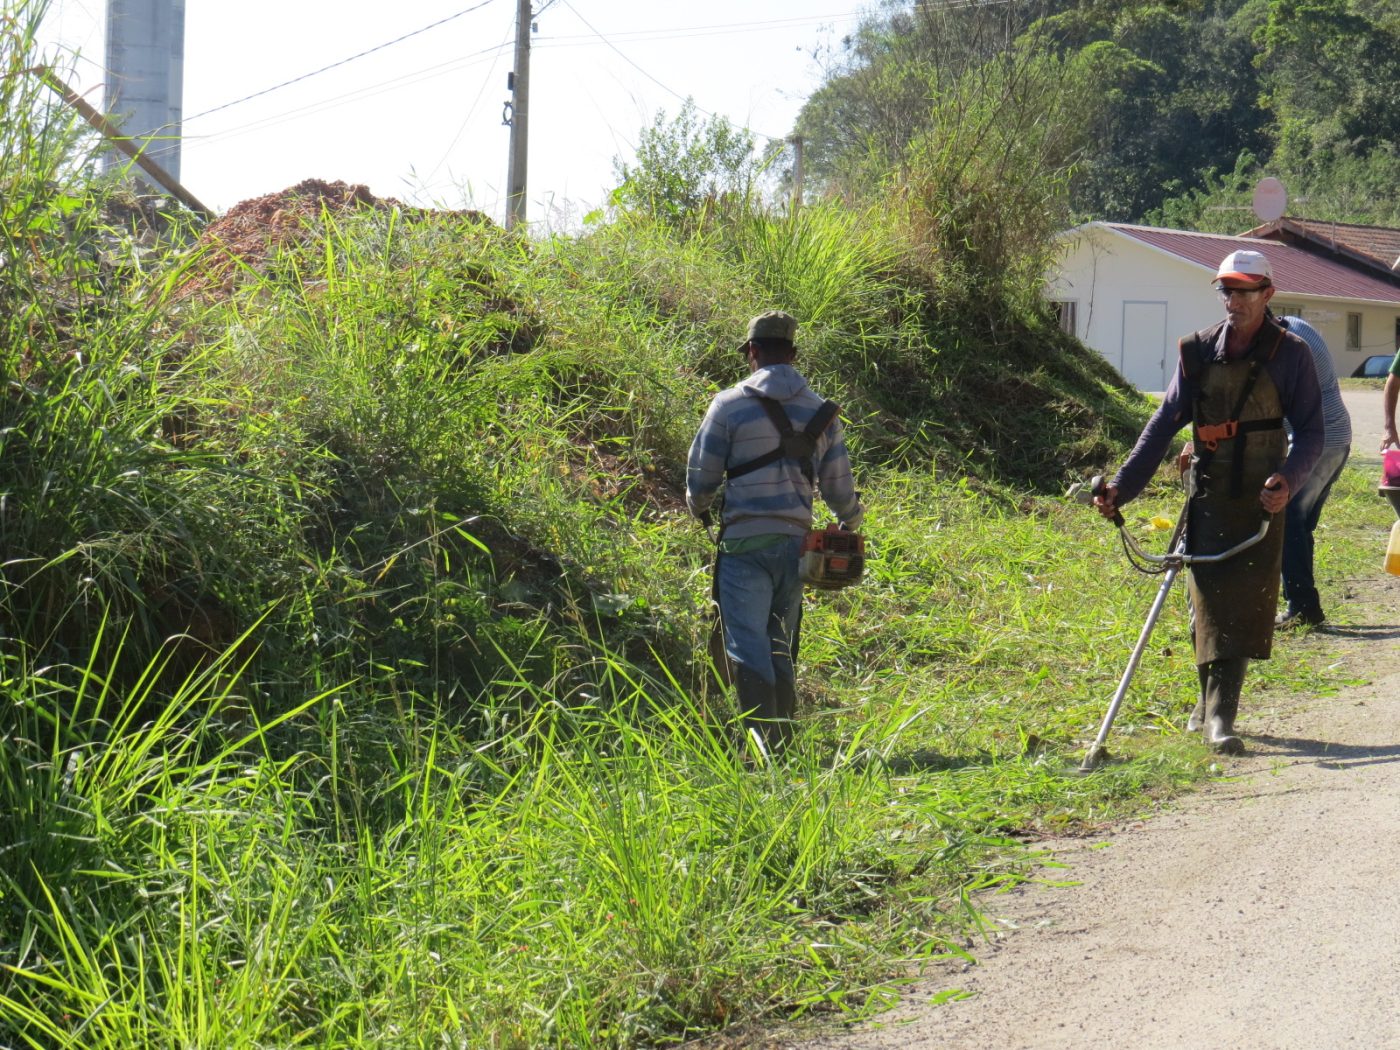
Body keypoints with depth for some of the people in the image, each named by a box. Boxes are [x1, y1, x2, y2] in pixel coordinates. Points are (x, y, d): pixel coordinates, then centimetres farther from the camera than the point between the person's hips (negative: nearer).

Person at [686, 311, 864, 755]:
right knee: (780, 647, 16)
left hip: (746, 541, -5)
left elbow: (701, 478, 0)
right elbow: (839, 489, 14)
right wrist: (852, 517, 37)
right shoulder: (822, 412, 10)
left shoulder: (730, 405, -3)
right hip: (796, 542, 5)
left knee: (748, 647, -7)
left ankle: (763, 740, -19)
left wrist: (699, 509, 23)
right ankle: (784, 742, 17)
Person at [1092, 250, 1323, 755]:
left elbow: (1311, 430, 0)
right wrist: (1123, 485, 0)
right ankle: (1213, 708, 9)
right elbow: (1165, 423, 7)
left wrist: (1289, 479, -19)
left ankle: (1218, 717, -5)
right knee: (1209, 600, -2)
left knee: (1243, 603, -5)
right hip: (1208, 495, 2)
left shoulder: (1290, 354, -1)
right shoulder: (1198, 351, 4)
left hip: (1261, 499, -2)